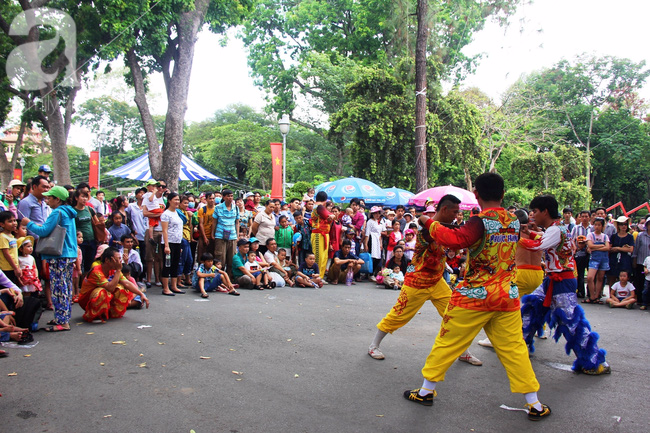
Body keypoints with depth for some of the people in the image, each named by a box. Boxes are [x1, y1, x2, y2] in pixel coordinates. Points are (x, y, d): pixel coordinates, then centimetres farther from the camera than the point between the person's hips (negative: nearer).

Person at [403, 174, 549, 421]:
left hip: (475, 295, -5)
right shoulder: (513, 221, 5)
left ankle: (426, 391, 20)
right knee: (513, 348, 12)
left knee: (448, 342, 8)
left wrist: (430, 223, -19)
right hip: (507, 296, 5)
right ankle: (534, 405, 16)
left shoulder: (481, 221, -15)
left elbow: (456, 239, -32)